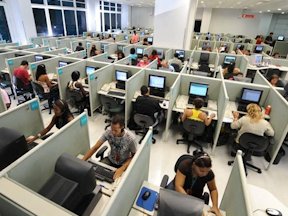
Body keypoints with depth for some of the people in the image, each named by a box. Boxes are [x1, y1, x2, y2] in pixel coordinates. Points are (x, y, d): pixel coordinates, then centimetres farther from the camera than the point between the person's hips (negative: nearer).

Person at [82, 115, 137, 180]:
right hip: (110, 160, 3)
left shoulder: (130, 139, -28)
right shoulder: (108, 132, -21)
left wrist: (122, 169, -30)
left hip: (124, 164, -3)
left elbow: (134, 156, -15)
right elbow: (95, 148, -15)